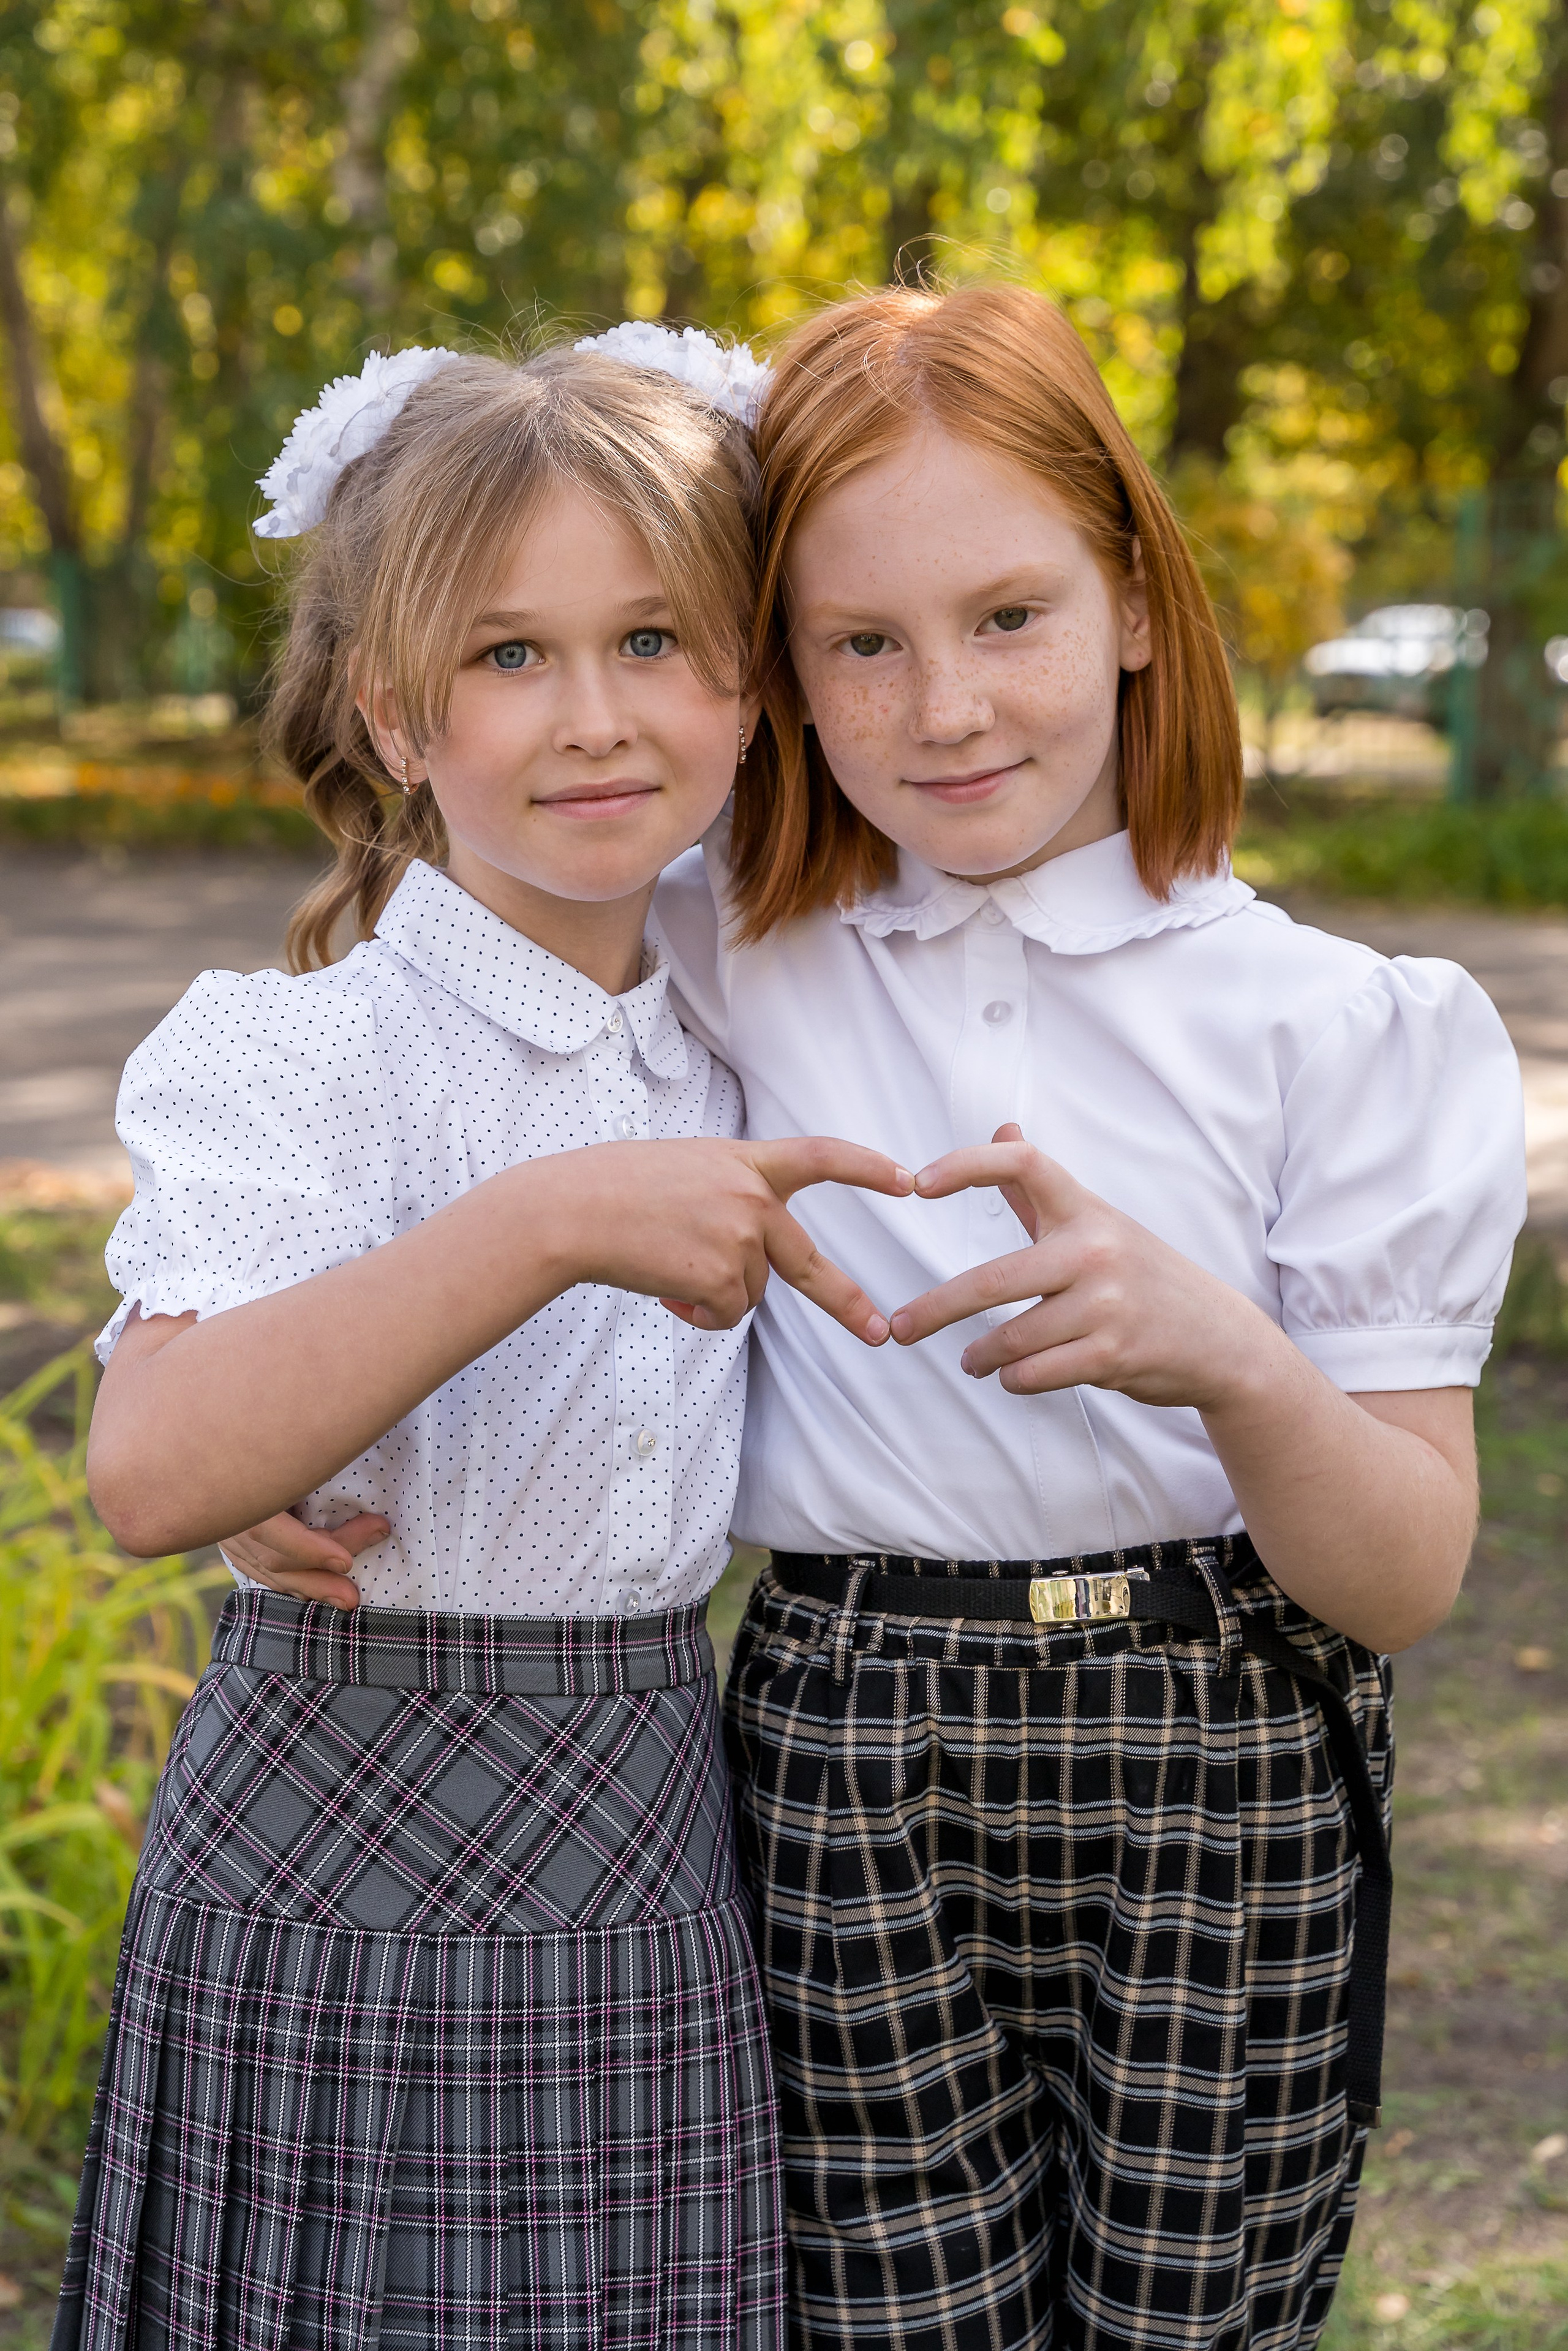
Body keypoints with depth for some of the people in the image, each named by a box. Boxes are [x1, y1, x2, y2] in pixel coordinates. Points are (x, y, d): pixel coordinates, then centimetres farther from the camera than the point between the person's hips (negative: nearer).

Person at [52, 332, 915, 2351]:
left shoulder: (733, 1065, 6)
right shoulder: (290, 1058, -11)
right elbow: (153, 1469, -30)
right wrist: (548, 1224, -37)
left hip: (650, 1886, 5)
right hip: (344, 1897, -5)